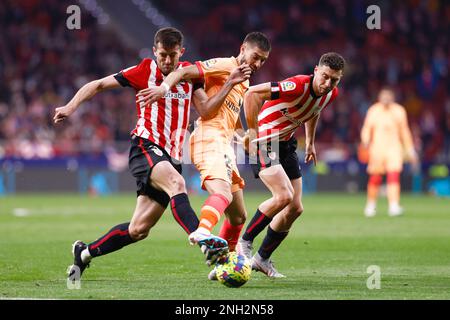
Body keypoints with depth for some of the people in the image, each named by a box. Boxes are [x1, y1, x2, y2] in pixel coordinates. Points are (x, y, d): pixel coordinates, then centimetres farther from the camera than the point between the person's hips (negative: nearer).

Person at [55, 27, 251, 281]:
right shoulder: (145, 70, 1)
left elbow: (205, 108, 2)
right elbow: (99, 85, 6)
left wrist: (229, 84, -10)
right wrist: (71, 107, -8)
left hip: (171, 157, 5)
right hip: (145, 148, -5)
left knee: (139, 229, 4)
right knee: (176, 183, -37)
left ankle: (85, 252, 22)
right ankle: (202, 239, -55)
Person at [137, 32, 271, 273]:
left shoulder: (243, 82, 27)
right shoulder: (225, 66, -1)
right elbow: (185, 72, -14)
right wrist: (164, 87, -31)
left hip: (224, 145, 10)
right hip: (210, 139, -10)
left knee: (238, 216, 14)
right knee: (223, 194, -36)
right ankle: (202, 231, -62)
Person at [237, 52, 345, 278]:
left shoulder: (331, 94, -3)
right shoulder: (298, 86, -30)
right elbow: (252, 93, -34)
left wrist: (310, 143, 23)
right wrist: (253, 131, -35)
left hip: (286, 145, 8)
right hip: (264, 143, -8)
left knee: (295, 208, 6)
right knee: (284, 196, -25)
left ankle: (262, 259, 21)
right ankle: (245, 242, -7)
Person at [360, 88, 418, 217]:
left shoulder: (399, 111, 6)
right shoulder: (373, 111, 2)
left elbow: (404, 131, 14)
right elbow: (366, 129, 3)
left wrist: (410, 150, 14)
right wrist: (365, 141, -18)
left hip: (394, 148, 1)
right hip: (377, 148, -1)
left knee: (394, 176, -14)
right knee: (375, 178, 3)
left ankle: (393, 206, -18)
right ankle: (371, 205, 22)